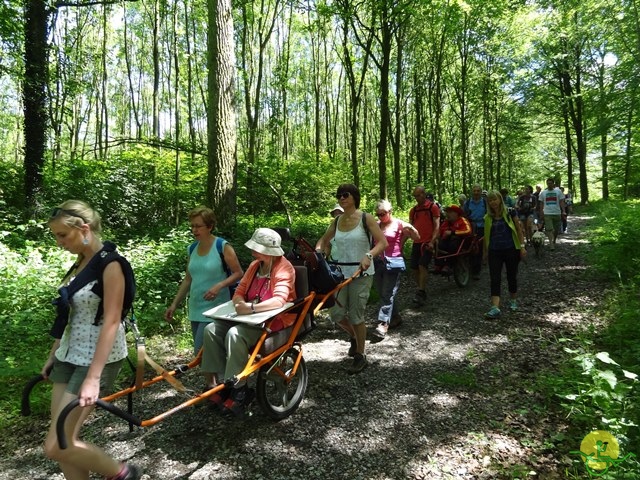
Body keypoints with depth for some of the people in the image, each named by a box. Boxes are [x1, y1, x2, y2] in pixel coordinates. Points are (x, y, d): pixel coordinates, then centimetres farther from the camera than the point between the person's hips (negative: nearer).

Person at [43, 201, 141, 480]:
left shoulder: (109, 265, -18)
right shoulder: (79, 264, 8)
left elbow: (111, 322, -22)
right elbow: (71, 316, 15)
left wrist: (93, 378, -26)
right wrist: (52, 356, 19)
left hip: (98, 359, -8)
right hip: (69, 356, 8)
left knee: (56, 447, -4)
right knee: (62, 440, 12)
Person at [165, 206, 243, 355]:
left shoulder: (222, 247, -9)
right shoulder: (192, 249, 8)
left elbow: (238, 273, -8)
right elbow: (188, 279, 15)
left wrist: (219, 286, -23)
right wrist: (174, 304, 12)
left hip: (214, 309, -7)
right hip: (195, 310, 7)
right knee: (201, 352, 12)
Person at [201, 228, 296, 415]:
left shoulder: (284, 268, -15)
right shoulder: (255, 265, 9)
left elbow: (279, 300, -29)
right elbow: (239, 292, 7)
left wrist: (251, 307, -40)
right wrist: (241, 304, -18)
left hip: (276, 319, -8)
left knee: (235, 334, -31)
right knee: (211, 329, -10)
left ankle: (239, 389, -18)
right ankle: (218, 381, -4)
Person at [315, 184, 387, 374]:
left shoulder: (366, 218, -6)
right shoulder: (337, 221, 8)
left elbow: (383, 242, -11)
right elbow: (324, 239, 21)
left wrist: (369, 255, -29)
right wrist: (318, 252, 1)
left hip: (361, 272, -4)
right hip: (340, 272, 5)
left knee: (356, 315, -1)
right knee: (336, 314, 4)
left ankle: (360, 356, 19)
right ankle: (354, 336, 37)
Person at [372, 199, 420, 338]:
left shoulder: (399, 224, -3)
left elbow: (417, 238, -3)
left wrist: (411, 228, -20)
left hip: (393, 263, -6)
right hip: (378, 262, 6)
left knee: (388, 295, -8)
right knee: (382, 294, 12)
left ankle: (383, 324, -8)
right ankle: (395, 318, 28)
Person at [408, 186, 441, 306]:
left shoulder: (433, 207, -2)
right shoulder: (413, 210, 13)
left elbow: (437, 225, -7)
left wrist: (432, 241, -18)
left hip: (428, 242, -6)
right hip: (416, 242, 6)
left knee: (422, 265, -17)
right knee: (414, 268, 5)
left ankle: (421, 294, -14)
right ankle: (422, 291, 20)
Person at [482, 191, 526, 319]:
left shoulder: (510, 213, -4)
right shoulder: (488, 217, 5)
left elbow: (519, 229, -1)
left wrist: (522, 246, -8)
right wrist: (484, 252, 18)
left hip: (511, 250, -2)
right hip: (494, 251, 2)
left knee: (512, 276, 11)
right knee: (495, 279, -7)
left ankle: (513, 300, 34)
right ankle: (495, 308, -12)